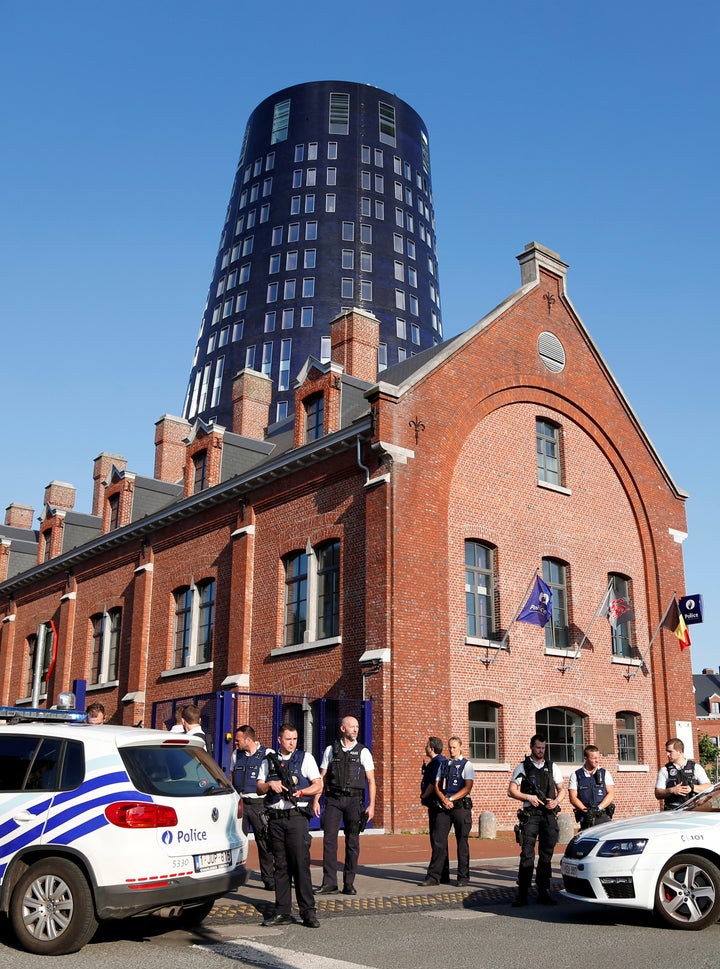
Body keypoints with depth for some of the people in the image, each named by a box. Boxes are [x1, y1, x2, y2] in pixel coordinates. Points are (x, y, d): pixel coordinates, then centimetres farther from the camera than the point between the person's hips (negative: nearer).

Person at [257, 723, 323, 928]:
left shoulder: (305, 758, 7)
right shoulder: (269, 760, 14)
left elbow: (318, 786, 2)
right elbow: (259, 788, 12)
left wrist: (300, 792, -14)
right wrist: (270, 785, -9)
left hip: (296, 817, -3)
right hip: (275, 818, 3)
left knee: (301, 864, -7)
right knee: (280, 865, 7)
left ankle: (308, 912, -3)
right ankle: (282, 912, 13)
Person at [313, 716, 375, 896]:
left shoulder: (363, 752, 5)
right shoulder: (331, 750, 8)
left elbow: (371, 780, 3)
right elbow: (322, 778, 9)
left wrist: (371, 805, -5)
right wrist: (316, 800, 2)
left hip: (354, 800, 0)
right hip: (333, 800, 1)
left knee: (352, 842, 3)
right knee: (329, 840, -3)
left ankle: (349, 883, 13)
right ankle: (329, 883, 3)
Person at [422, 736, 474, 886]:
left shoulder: (466, 765, 1)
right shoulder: (443, 765, 14)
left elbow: (468, 787, -9)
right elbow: (437, 785, 10)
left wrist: (451, 799, -14)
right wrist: (444, 800, -8)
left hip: (461, 806, -4)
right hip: (443, 806, 4)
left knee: (462, 841, 2)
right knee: (437, 840, 0)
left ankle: (463, 877, 12)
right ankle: (434, 876, 4)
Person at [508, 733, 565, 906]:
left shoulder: (552, 767, 15)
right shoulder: (522, 767, 5)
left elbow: (561, 790, 17)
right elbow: (511, 791, 2)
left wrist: (556, 801, -3)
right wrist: (529, 797, -13)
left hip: (549, 815, 3)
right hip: (530, 815, -3)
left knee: (546, 854, 6)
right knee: (527, 854, -9)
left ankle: (544, 892, 13)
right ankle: (522, 894, -7)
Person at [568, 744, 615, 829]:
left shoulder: (605, 773, 12)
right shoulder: (576, 775, 8)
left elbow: (611, 794, 4)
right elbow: (573, 798, 3)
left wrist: (599, 808, -10)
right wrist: (586, 810, -11)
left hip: (603, 816, 0)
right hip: (585, 818, 0)